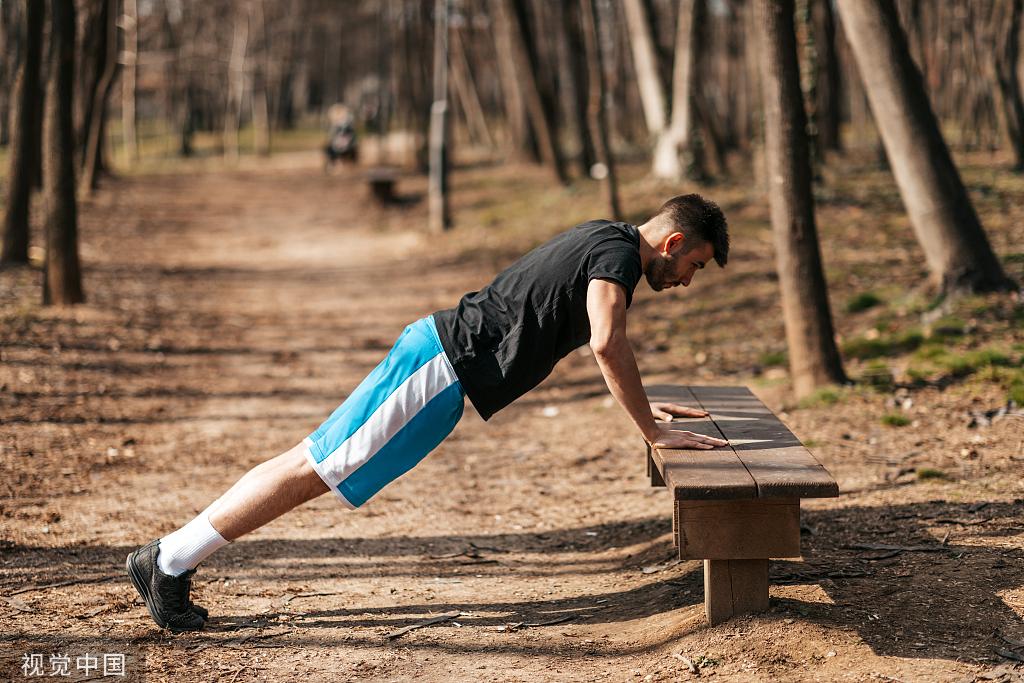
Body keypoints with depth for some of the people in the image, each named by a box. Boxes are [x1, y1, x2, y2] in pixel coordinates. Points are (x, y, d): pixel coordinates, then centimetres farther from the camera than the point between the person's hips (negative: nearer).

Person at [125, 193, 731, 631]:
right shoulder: (619, 250, -10)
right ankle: (169, 560, -3)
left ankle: (174, 559, 11)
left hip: (435, 351, 9)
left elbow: (605, 340, 36)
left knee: (311, 466, 7)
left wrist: (645, 403, 34)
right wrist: (652, 430, -19)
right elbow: (606, 342, -26)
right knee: (311, 471, -7)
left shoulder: (604, 243, 20)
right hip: (442, 369, -9)